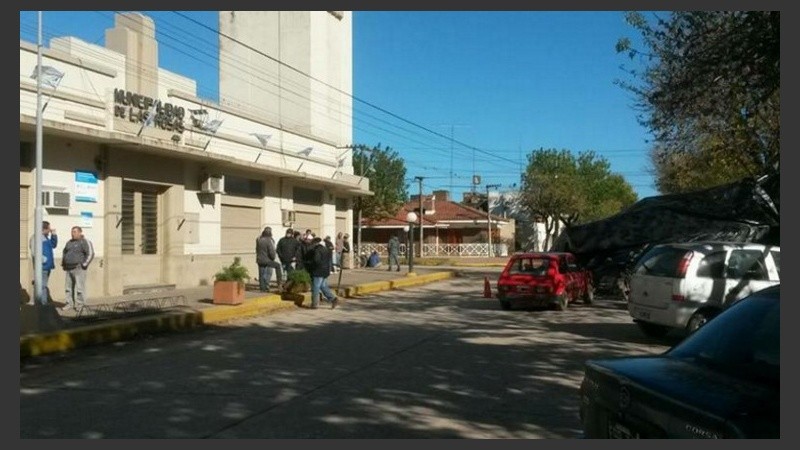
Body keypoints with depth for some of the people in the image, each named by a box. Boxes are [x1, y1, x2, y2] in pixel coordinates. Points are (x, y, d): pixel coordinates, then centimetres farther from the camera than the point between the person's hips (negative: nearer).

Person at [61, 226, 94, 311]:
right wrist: (63, 263, 21)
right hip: (69, 269, 8)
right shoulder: (69, 242, 15)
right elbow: (64, 252, 32)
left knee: (80, 287, -6)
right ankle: (69, 303, 16)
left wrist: (84, 265, -16)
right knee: (68, 287, 9)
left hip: (79, 269, -8)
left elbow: (90, 254, -16)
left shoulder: (85, 242, -8)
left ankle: (80, 304, 1)